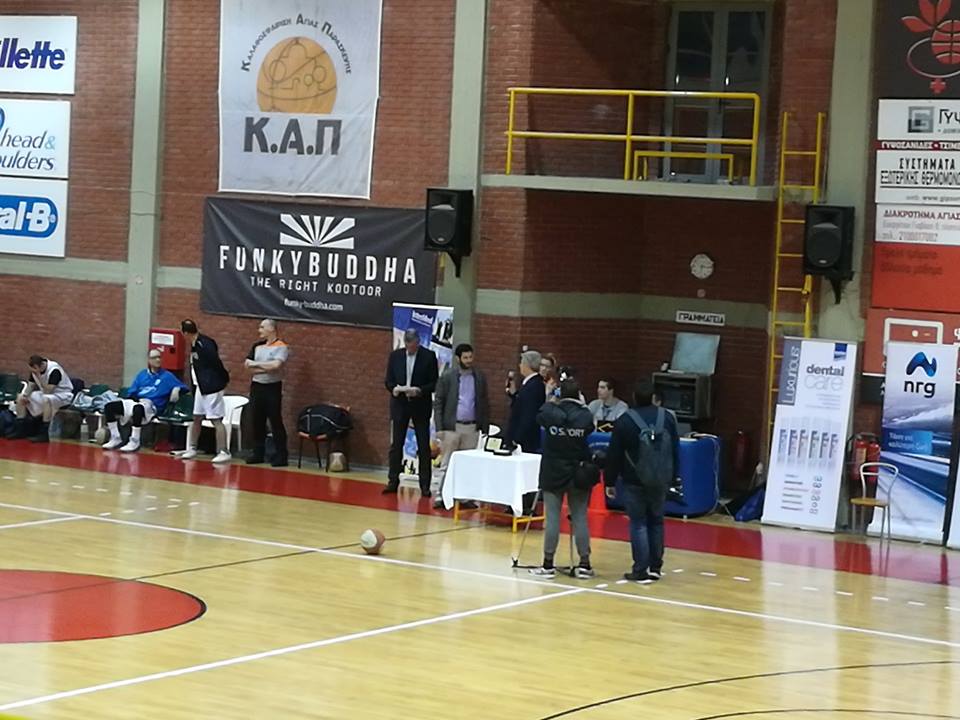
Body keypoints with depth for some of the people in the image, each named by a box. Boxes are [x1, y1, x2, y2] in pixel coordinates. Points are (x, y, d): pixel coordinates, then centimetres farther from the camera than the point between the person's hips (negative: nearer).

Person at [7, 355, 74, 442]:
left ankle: (44, 434, -35)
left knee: (46, 400, -41)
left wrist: (39, 376, -37)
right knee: (20, 397, -1)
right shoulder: (35, 370, -5)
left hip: (63, 395, -9)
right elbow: (31, 385, 5)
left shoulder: (54, 370, -28)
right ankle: (20, 430, -1)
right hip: (46, 393, 9)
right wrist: (24, 396, -14)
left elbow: (47, 391, -33)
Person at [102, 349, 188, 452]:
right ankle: (116, 439, -5)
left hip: (151, 405, -5)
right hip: (134, 402, 5)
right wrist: (136, 398, -4)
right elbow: (131, 393, 18)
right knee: (109, 407, -13)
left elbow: (183, 387, 7)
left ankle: (135, 442, -32)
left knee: (138, 408, -42)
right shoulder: (142, 374, 22)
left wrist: (176, 389, -15)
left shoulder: (167, 376, 11)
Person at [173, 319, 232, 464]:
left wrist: (224, 379, -12)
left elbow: (216, 363, -21)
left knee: (216, 420, -8)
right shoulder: (195, 345, 8)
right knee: (196, 418, 16)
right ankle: (191, 449, 25)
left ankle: (223, 452, -6)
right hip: (201, 387, 10)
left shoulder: (204, 345, -22)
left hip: (212, 388, -10)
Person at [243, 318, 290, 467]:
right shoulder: (257, 346, 11)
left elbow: (276, 365, -21)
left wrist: (256, 364, -9)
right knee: (257, 422, 9)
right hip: (256, 387, 6)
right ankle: (258, 454, 17)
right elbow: (248, 365, 1)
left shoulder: (281, 347, -6)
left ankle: (281, 456, -1)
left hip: (273, 388, -6)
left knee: (276, 422, -4)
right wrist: (267, 368, -11)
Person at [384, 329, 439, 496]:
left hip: (420, 406, -2)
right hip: (400, 405, 2)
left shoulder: (429, 356, -4)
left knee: (424, 447, 1)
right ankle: (393, 481, 10)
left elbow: (434, 383, -4)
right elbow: (388, 380, 7)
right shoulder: (395, 356, 4)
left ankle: (425, 485, 6)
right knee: (396, 444, 4)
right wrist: (394, 388, -15)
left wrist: (420, 390, -21)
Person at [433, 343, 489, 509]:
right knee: (447, 464, 0)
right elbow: (438, 403, -2)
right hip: (452, 426, -3)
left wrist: (485, 427, 6)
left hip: (472, 427, 3)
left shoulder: (479, 376, 6)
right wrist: (439, 427, -8)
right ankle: (441, 496, 2)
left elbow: (484, 403, 10)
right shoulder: (448, 376, -3)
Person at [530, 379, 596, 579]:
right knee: (580, 517, 4)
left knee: (552, 517, 1)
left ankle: (548, 564, 2)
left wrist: (549, 402, 21)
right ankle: (584, 564, 4)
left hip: (553, 474, -1)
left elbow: (540, 419, 10)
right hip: (579, 474, 1)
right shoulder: (585, 415, -9)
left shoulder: (550, 413, -10)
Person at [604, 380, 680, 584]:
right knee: (656, 521, 15)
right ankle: (656, 567, 18)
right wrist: (672, 477, 20)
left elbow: (614, 455, -7)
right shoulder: (667, 418, 1)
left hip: (635, 482, -4)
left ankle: (641, 571, -3)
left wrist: (609, 481, 3)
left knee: (638, 523, 0)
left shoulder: (624, 421, -11)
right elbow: (675, 451, 9)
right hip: (661, 481, 4)